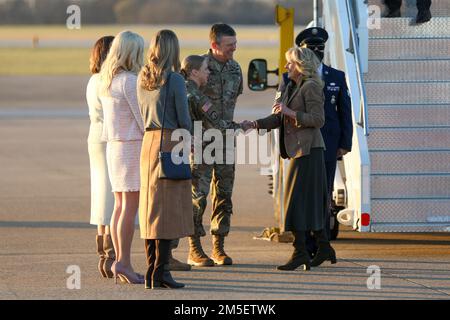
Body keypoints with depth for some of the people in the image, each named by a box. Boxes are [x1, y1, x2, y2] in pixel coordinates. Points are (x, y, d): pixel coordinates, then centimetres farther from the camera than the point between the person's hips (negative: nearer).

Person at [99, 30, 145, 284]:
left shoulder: (107, 82, 12)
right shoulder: (129, 81, -15)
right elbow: (143, 118, -16)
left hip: (114, 146, 9)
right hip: (133, 145, -9)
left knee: (120, 206, 9)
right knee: (130, 207, -8)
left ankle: (121, 264, 10)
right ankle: (124, 263, -11)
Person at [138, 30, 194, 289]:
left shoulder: (143, 79, 8)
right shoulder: (175, 80, -10)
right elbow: (184, 119, -8)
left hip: (148, 142, 6)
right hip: (171, 142, -6)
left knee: (150, 207, 11)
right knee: (168, 208, -4)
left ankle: (152, 272, 12)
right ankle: (160, 273, -7)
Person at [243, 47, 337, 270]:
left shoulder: (311, 87, -11)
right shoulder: (291, 87, 17)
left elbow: (318, 119, -17)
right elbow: (279, 118, 17)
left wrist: (290, 112, -20)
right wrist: (256, 124, 5)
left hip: (308, 150, -9)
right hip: (297, 149, 9)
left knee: (298, 199, -10)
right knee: (311, 202, 12)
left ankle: (300, 252, -10)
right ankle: (324, 248, 18)